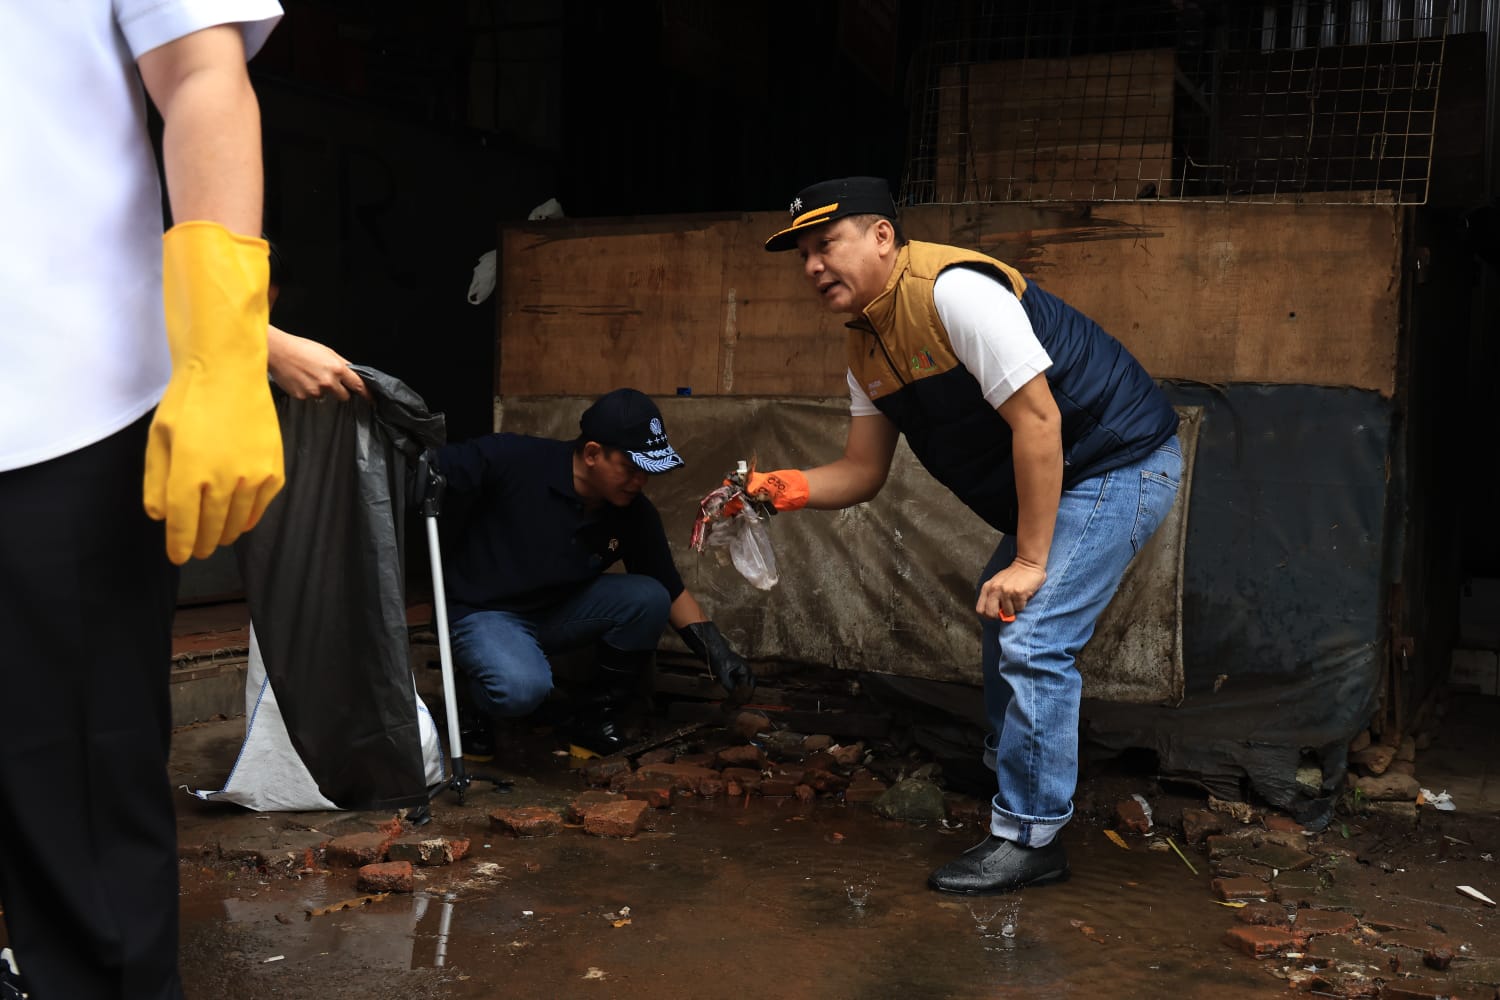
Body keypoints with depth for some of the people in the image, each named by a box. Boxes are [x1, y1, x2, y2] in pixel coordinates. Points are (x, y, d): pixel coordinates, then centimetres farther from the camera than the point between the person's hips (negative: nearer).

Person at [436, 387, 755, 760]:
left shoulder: (636, 515, -9)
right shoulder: (512, 461, -23)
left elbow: (671, 592, 1)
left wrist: (717, 653, -10)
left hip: (559, 611, 5)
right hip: (482, 612, -5)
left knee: (647, 598, -21)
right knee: (523, 687, -36)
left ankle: (599, 715, 1)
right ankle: (482, 710, 2)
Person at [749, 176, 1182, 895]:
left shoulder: (953, 290, -25)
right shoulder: (866, 348, 5)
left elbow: (1038, 419, -27)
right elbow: (864, 470, 6)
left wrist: (1029, 561, -23)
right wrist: (790, 489, -15)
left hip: (1120, 462, -10)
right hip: (1047, 484, 10)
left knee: (1032, 641, -14)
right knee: (1001, 628, 17)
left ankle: (1028, 838, -1)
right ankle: (1013, 789, 34)